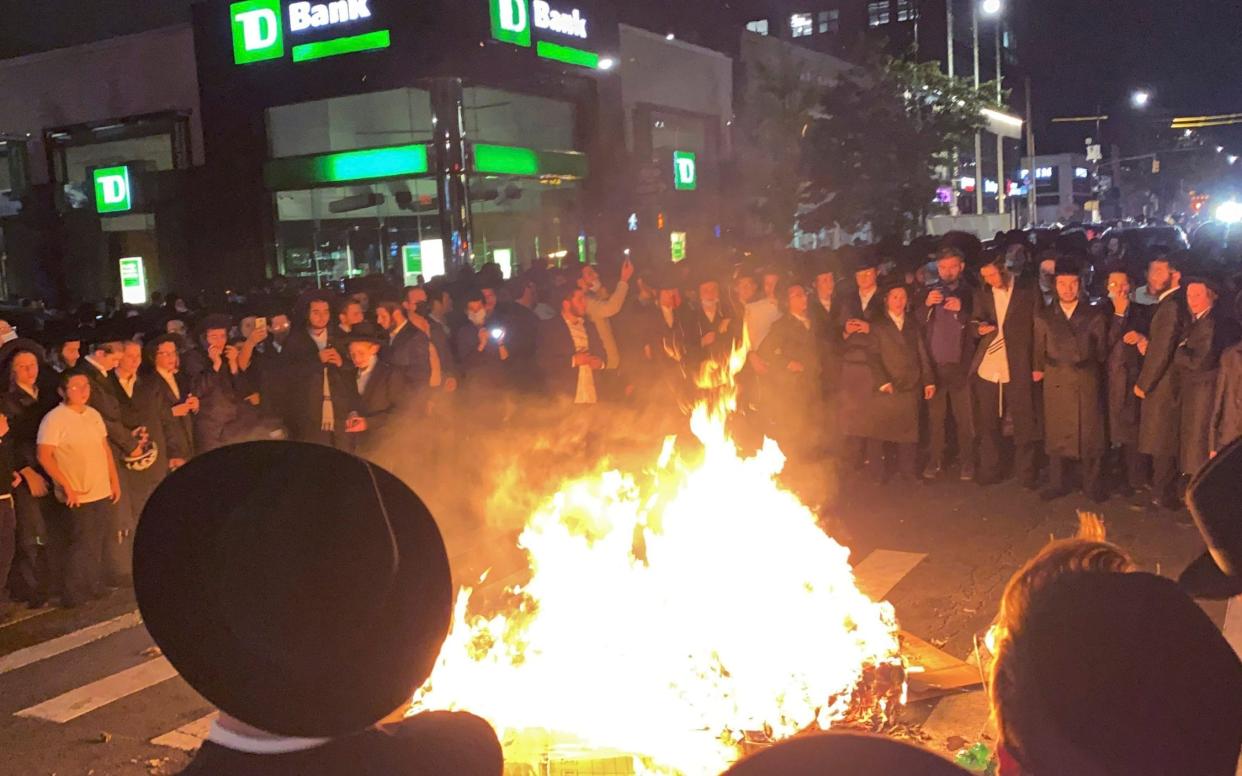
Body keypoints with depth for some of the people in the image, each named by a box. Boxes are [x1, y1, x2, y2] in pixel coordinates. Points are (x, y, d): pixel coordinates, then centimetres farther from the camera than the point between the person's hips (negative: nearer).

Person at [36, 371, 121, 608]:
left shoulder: (93, 414, 8)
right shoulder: (54, 419, -12)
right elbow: (44, 456, -15)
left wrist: (115, 480, 10)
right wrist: (66, 487, -16)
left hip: (104, 493, 6)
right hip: (78, 496, -6)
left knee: (100, 544, 15)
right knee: (84, 546, 0)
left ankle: (95, 589, 29)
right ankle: (74, 597, 14)